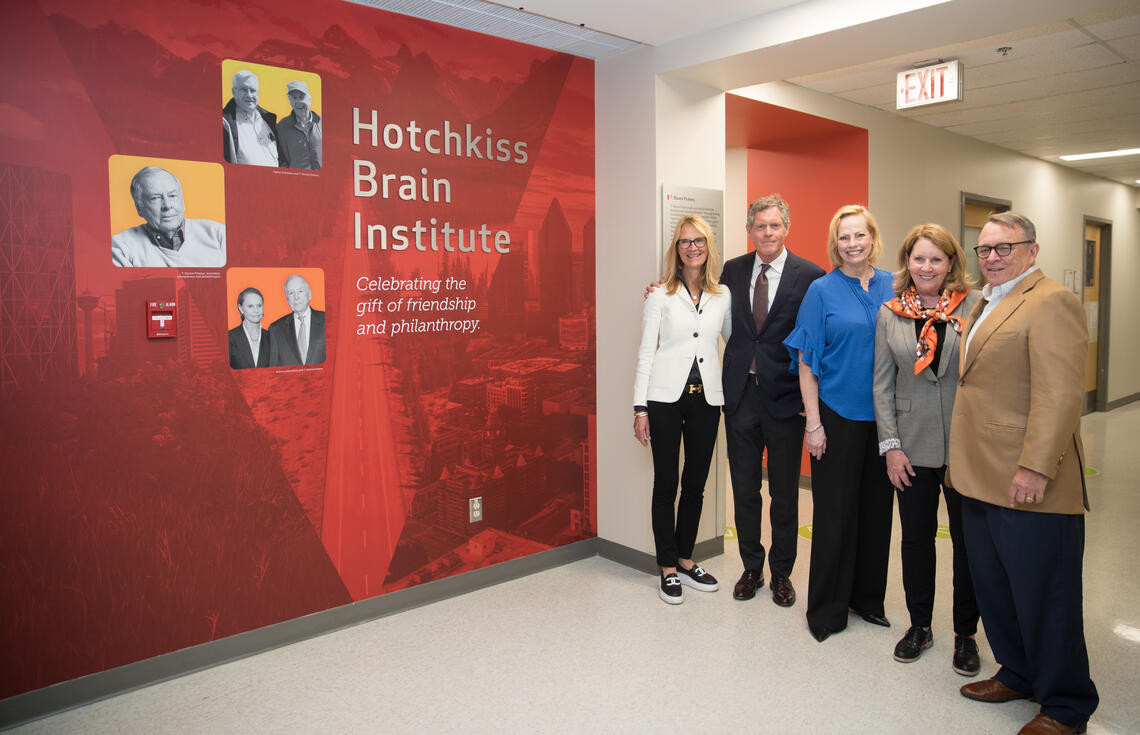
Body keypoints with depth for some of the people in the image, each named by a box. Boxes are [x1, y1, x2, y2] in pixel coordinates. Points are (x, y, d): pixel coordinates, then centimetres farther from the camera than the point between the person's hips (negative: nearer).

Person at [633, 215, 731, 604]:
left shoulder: (723, 296, 8)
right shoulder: (660, 295, 0)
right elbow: (646, 351, -2)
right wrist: (640, 407, -7)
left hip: (706, 397, 3)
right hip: (666, 396, -3)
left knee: (696, 483, 11)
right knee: (666, 484, 3)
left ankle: (685, 560, 27)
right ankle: (668, 568, 16)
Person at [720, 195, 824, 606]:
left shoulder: (810, 276, -7)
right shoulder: (733, 271, 5)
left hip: (784, 396, -3)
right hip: (741, 394, 3)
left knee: (785, 492, 11)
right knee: (744, 489, 13)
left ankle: (782, 572, 29)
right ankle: (752, 568, 30)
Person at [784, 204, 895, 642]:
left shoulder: (891, 286, 6)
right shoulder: (822, 290, -4)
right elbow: (807, 362, -6)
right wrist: (813, 424, -11)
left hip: (883, 416, 4)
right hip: (838, 415, -3)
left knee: (876, 506, 12)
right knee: (835, 511, 3)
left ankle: (868, 598, 29)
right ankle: (827, 610, 17)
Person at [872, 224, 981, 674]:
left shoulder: (974, 306, -1)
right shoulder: (890, 313, 4)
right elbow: (882, 384, 5)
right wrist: (891, 445, -1)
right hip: (913, 447, 2)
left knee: (967, 539, 7)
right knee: (916, 537, 11)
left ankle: (965, 634, 25)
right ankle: (919, 626, 29)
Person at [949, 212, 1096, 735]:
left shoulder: (1051, 302, -12)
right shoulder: (987, 304, 17)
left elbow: (1059, 395, -21)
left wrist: (1035, 468, -25)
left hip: (1028, 485, -9)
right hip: (982, 479, 9)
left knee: (1044, 597, 5)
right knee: (993, 588, 19)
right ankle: (1017, 675, 37)